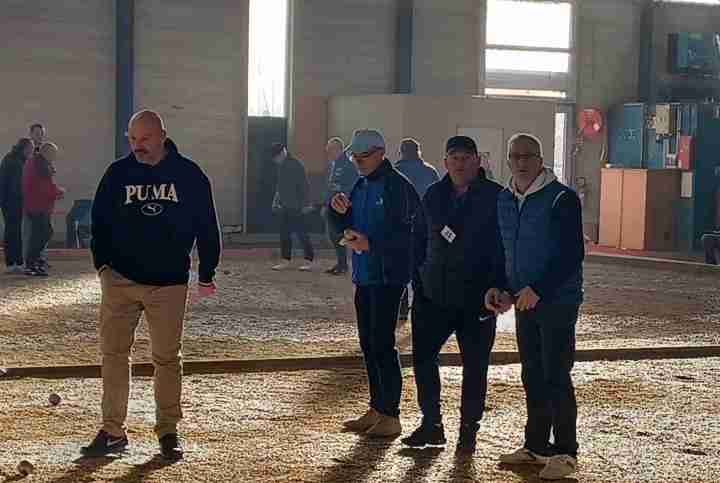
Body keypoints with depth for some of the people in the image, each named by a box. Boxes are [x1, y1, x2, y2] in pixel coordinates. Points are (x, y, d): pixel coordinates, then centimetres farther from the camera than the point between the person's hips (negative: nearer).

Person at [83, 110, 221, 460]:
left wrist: (206, 275, 6)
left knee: (167, 358, 5)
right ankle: (113, 431, 8)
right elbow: (99, 220, 11)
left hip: (169, 283, -1)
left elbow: (207, 227, 6)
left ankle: (168, 431, 15)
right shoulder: (118, 173, 4)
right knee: (113, 353, 1)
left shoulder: (188, 175, 0)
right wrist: (102, 263, 1)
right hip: (120, 279, 2)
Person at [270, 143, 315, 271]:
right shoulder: (281, 167, 14)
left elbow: (303, 185, -14)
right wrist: (276, 202, 17)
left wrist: (304, 204, -17)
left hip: (296, 207, -8)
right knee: (284, 234, 8)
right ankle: (286, 261, 13)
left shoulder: (296, 165, -11)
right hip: (285, 207, 8)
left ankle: (308, 261, 1)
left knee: (301, 233, -4)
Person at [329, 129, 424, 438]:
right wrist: (339, 212, 0)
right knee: (368, 344, 13)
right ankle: (376, 409, 21)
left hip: (388, 276, -9)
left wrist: (370, 244, -29)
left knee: (382, 344, -8)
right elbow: (348, 229, 19)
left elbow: (403, 234, -20)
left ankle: (390, 415, -3)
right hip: (364, 275, 9)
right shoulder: (361, 186, 14)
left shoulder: (397, 186, -13)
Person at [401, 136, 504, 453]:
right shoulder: (433, 196, 9)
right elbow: (422, 241, 15)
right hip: (434, 295, 5)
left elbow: (504, 248, -8)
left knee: (474, 366, 4)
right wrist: (419, 282, 9)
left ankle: (468, 431, 16)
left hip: (475, 298, -4)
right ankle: (431, 424, 15)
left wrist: (496, 291, -14)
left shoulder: (495, 198, -6)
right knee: (422, 356, 3)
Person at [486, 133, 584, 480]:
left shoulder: (561, 199, -13)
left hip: (557, 301, -7)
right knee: (532, 377, 13)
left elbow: (573, 255, -17)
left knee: (556, 377, -6)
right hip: (524, 301, 7)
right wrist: (497, 287, 4)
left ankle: (565, 453, 3)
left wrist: (538, 290, -22)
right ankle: (536, 446, 23)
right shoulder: (504, 200, 9)